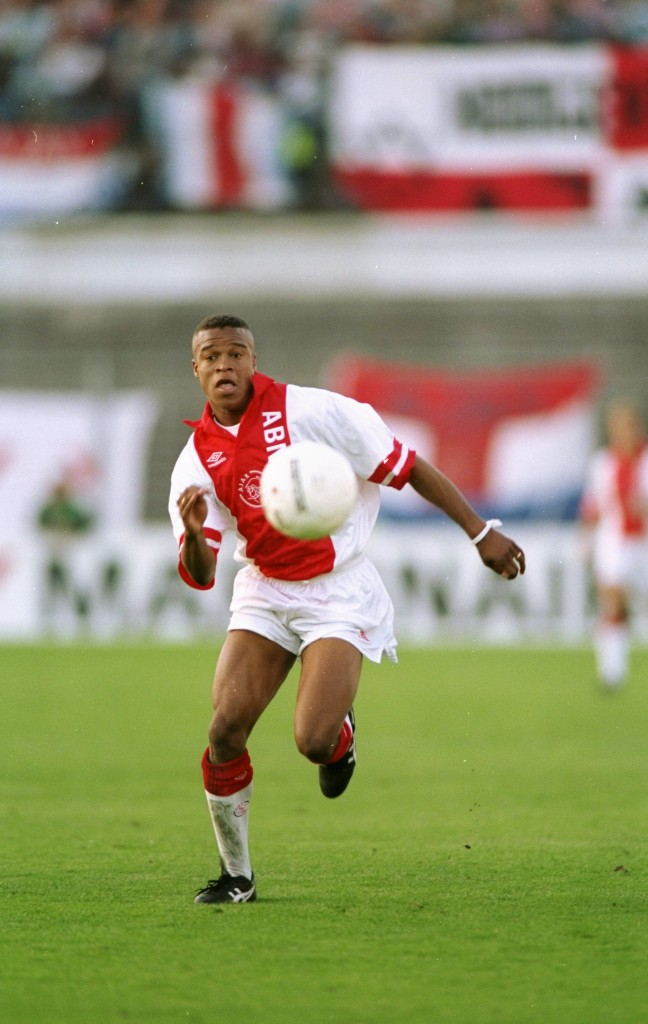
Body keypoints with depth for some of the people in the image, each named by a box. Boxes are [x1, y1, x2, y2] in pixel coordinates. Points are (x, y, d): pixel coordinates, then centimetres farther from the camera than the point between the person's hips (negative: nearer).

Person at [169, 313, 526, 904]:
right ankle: (236, 876, 6)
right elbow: (200, 576, -7)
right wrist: (193, 533, -31)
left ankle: (342, 734, 20)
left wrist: (481, 533, -5)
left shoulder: (311, 411, -13)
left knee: (314, 741, -20)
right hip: (263, 594, 4)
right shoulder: (196, 460, -3)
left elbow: (406, 467, -6)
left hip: (339, 594, -4)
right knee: (225, 728, -12)